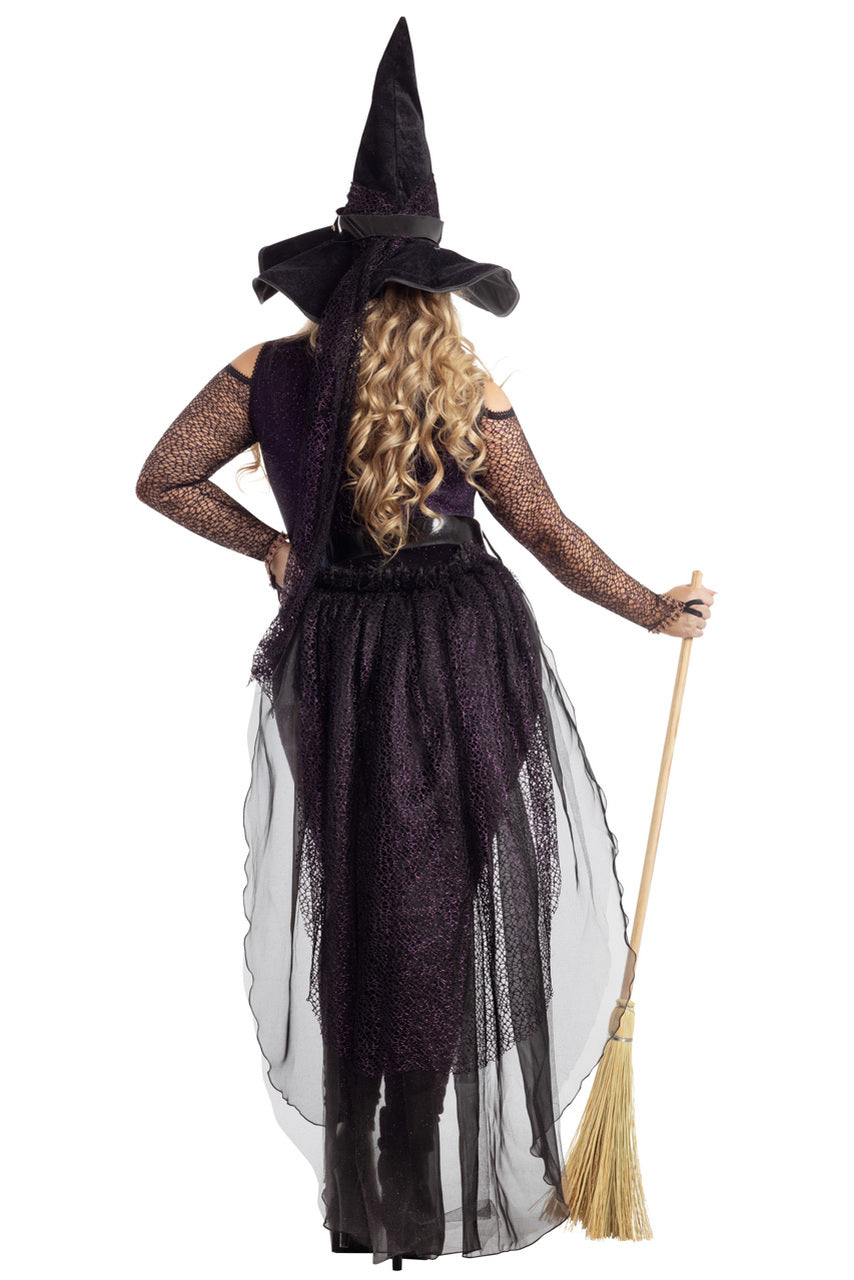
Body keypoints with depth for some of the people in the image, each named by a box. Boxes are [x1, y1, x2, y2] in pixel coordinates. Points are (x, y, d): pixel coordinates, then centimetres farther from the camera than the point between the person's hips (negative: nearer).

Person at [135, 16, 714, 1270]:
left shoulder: (269, 373, -6)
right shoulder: (468, 386, -11)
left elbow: (163, 478, -1)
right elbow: (546, 529, -6)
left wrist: (269, 547, 8)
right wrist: (655, 611, 6)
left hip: (332, 660, 2)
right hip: (465, 661, -2)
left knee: (342, 895, 17)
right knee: (456, 896, 12)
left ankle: (359, 1178, 30)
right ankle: (441, 1169, 23)